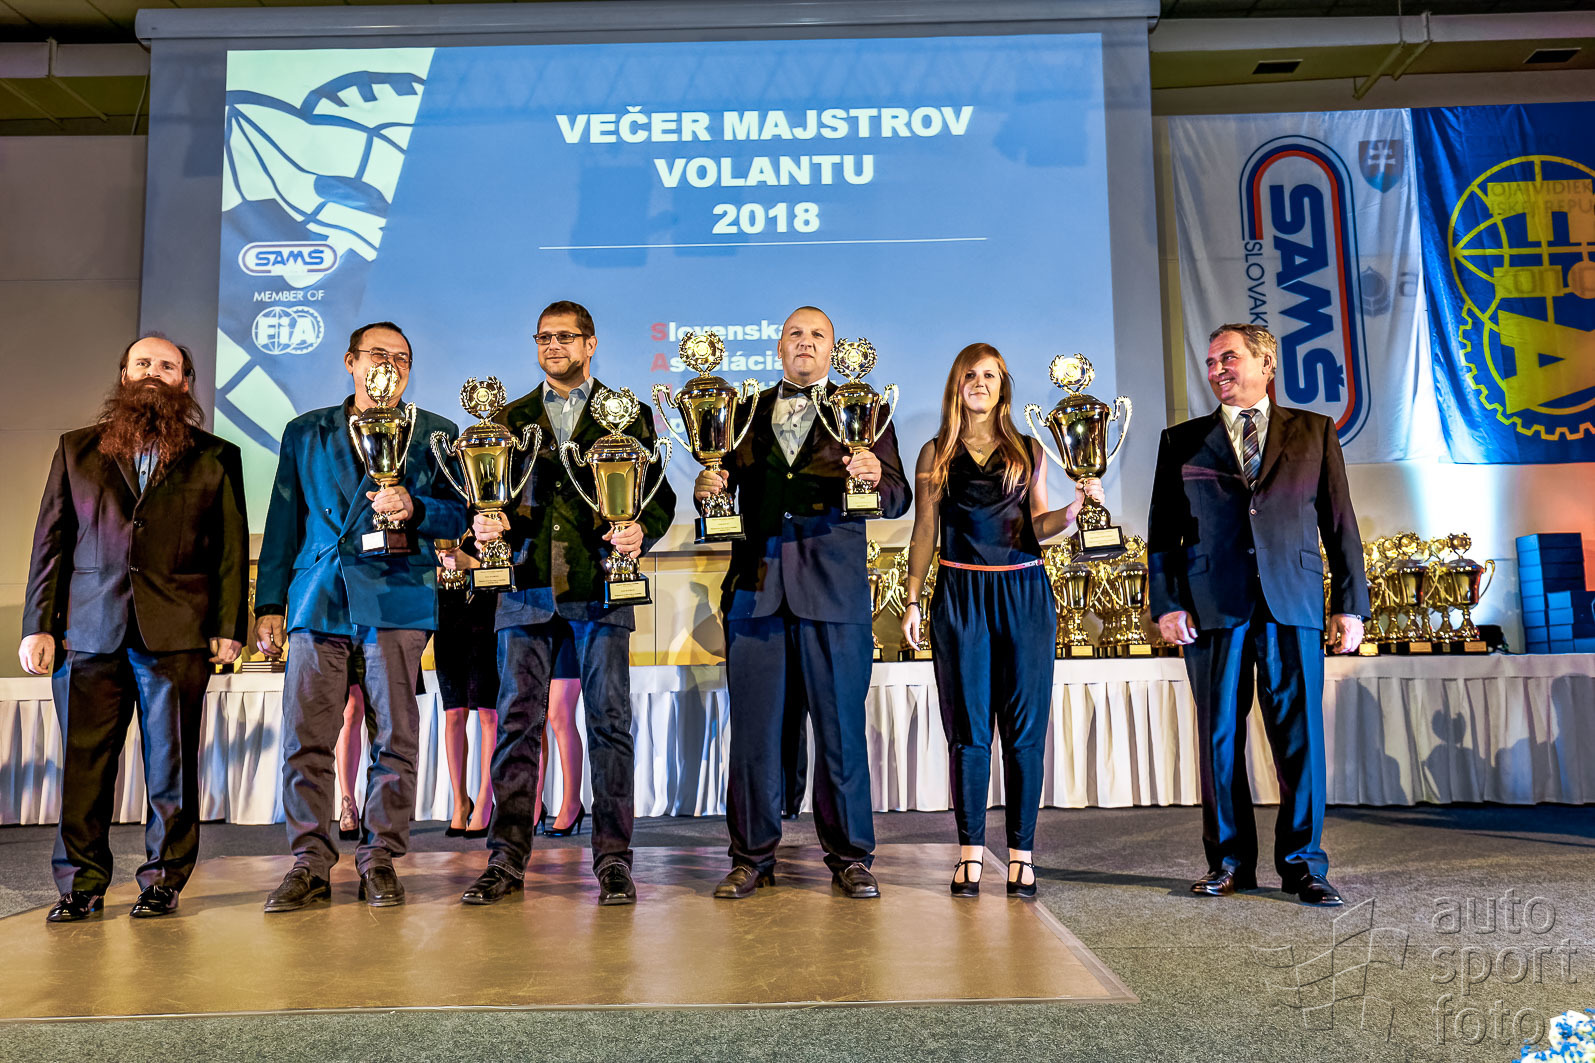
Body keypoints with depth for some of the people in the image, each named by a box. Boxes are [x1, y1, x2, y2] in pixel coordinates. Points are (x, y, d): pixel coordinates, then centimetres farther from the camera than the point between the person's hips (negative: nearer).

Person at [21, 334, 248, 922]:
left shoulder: (216, 458, 11)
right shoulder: (77, 449, 16)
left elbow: (232, 548, 6)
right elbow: (50, 540, 13)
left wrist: (230, 626, -2)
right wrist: (38, 625, 5)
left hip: (178, 634, -1)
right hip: (89, 632, 2)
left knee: (171, 767, 2)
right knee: (83, 765, 4)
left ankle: (163, 881, 12)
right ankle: (81, 885, 15)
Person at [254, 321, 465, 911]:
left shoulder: (435, 433, 12)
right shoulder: (303, 433, 19)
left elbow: (459, 513, 7)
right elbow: (283, 523, 17)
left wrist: (414, 509, -15)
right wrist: (269, 603, 11)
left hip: (395, 600, -2)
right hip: (317, 601, 2)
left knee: (393, 736, -2)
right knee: (306, 736, -1)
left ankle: (380, 858, 9)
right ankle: (310, 862, 10)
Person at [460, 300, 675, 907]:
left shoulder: (629, 415, 10)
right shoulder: (512, 418, 18)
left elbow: (660, 494, 6)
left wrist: (640, 530, -13)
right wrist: (488, 523, -5)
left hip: (601, 587, -2)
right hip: (527, 585, 2)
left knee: (610, 721, -2)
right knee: (517, 722, 2)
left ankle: (613, 860, 6)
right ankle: (506, 859, 10)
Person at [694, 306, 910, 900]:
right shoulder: (746, 412, 17)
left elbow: (898, 498, 1)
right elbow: (723, 486, 13)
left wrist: (876, 478, -21)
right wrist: (706, 487, -9)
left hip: (833, 585, -2)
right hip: (756, 583, 2)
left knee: (841, 727, 3)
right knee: (752, 728, 5)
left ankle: (849, 857, 16)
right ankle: (752, 856, 17)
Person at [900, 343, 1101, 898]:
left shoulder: (1029, 451, 12)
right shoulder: (936, 454, 10)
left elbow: (1038, 526, 7)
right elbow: (925, 531, 7)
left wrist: (1076, 505, -12)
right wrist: (913, 600, 1)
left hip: (1023, 593, 1)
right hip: (961, 595, 0)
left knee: (1024, 727, 0)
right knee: (968, 728, 1)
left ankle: (1021, 853, 9)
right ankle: (971, 852, 10)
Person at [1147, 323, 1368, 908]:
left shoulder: (1314, 432, 13)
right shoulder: (1181, 441, 13)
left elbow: (1340, 524, 10)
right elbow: (1162, 530, 9)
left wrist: (1351, 603, 4)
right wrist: (1166, 603, -2)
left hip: (1293, 604, 0)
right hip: (1212, 607, 0)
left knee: (1300, 735, 1)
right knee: (1219, 735, 4)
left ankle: (1303, 863, 13)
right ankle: (1229, 861, 16)